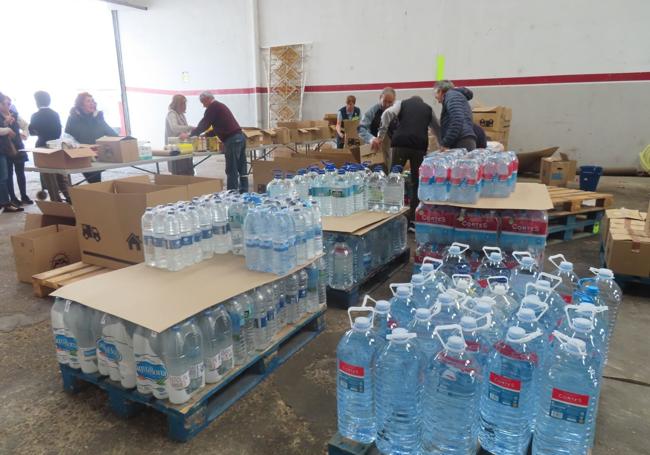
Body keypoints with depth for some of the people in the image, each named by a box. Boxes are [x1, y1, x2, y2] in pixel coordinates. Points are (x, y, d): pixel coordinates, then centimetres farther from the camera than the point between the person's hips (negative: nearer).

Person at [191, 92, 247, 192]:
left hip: (232, 140, -9)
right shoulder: (221, 106, 25)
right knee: (242, 169, 10)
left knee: (232, 171, -5)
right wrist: (205, 134, 33)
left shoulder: (212, 107, -4)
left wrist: (190, 134, 4)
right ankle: (244, 193, 14)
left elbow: (204, 124, -6)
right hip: (240, 137, 9)